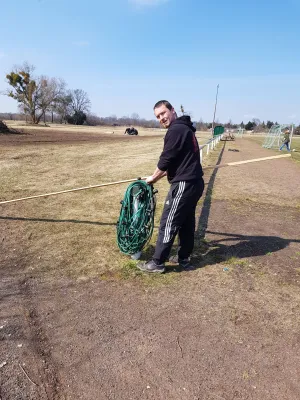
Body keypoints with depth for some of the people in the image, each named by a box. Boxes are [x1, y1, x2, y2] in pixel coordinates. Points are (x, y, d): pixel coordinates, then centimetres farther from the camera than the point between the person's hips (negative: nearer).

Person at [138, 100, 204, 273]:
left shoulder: (176, 130, -13)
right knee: (187, 223, 16)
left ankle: (158, 263, 10)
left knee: (168, 224, -1)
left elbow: (166, 159, -14)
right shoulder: (185, 128, 19)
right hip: (194, 183, 10)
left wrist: (153, 178, 2)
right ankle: (184, 259, 28)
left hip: (184, 185, -10)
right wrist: (159, 176, 22)